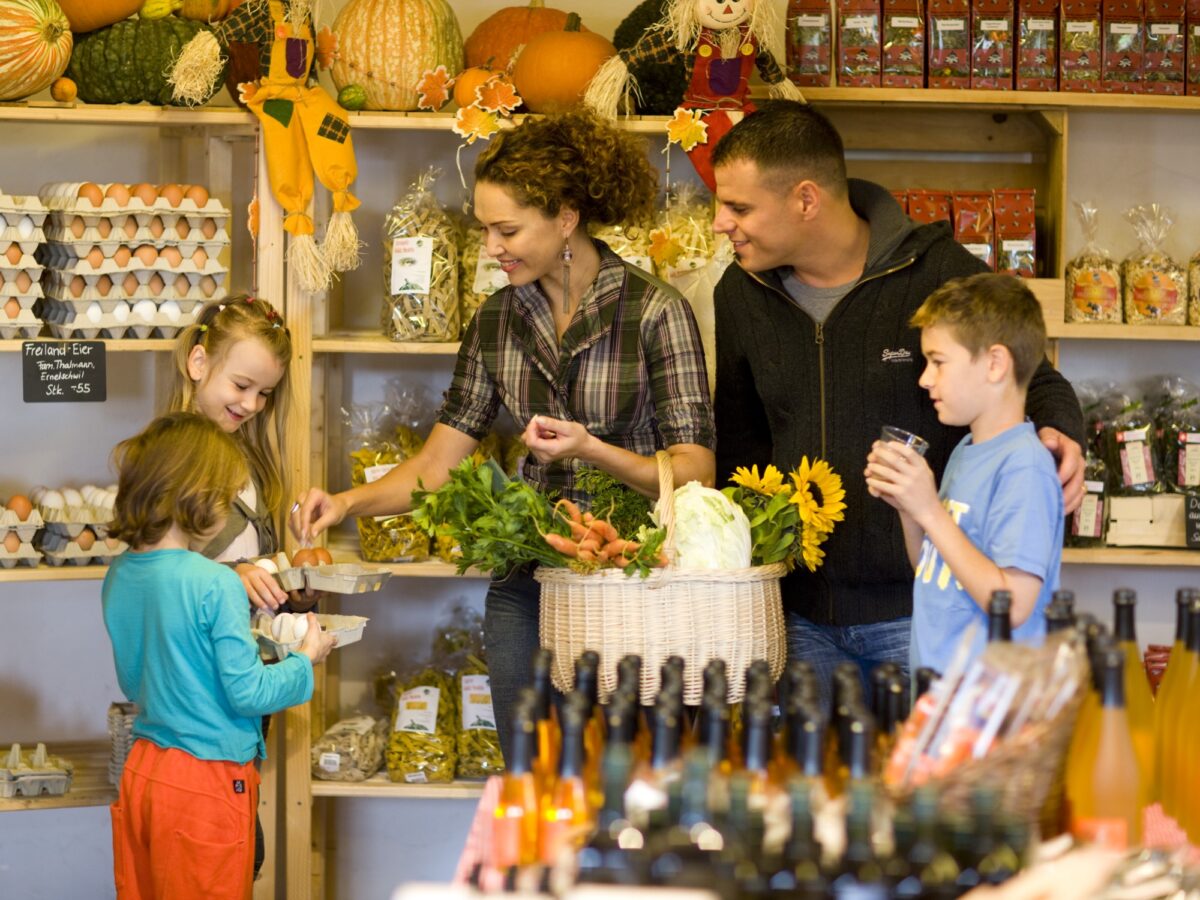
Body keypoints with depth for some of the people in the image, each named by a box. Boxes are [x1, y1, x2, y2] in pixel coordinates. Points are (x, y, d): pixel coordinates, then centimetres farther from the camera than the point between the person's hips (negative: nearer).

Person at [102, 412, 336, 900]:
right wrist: (305, 660, -1)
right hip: (205, 783, -7)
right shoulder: (215, 584, -20)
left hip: (140, 773, 7)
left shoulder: (118, 576, 3)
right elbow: (247, 692, -18)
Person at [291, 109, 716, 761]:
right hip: (525, 588, 5)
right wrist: (349, 502, -9)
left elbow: (695, 471, -12)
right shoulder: (497, 320, 6)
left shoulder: (655, 312, -10)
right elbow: (439, 463, 7)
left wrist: (592, 450, -27)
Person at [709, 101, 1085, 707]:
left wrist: (1058, 436, -20)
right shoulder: (742, 293, 7)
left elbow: (1036, 384, 3)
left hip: (920, 608, -4)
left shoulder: (940, 273, -9)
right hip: (800, 614, 4)